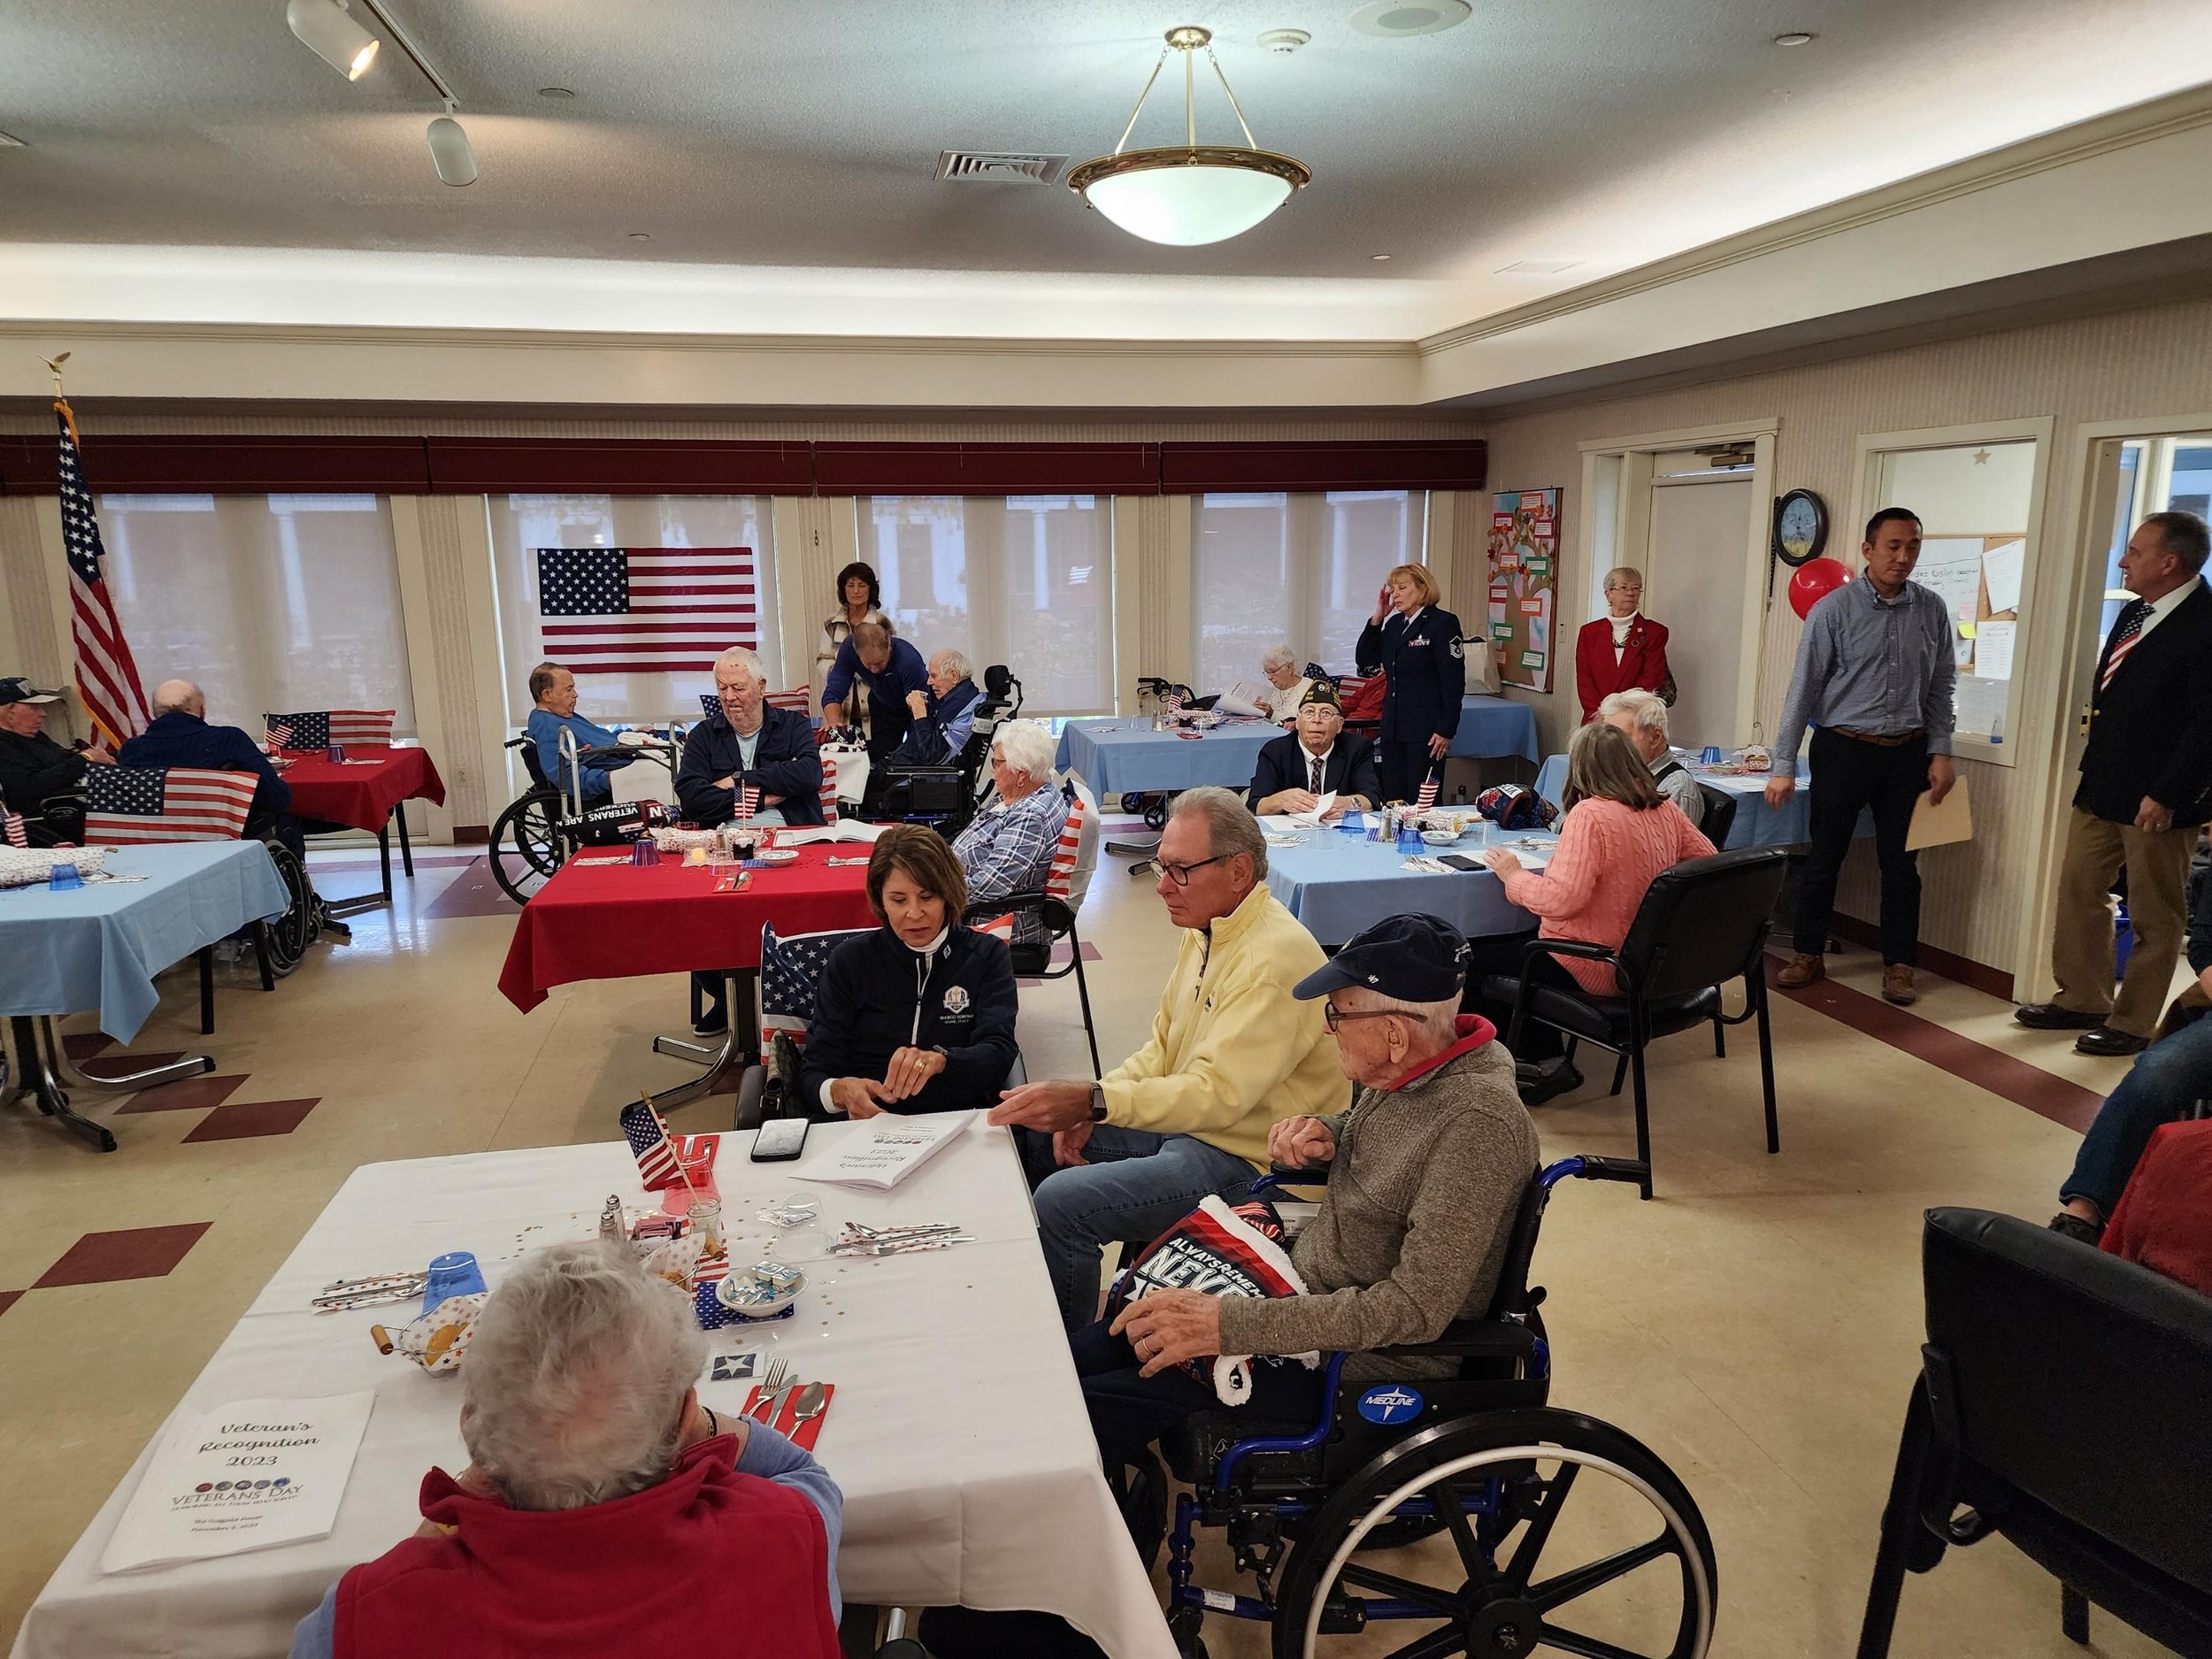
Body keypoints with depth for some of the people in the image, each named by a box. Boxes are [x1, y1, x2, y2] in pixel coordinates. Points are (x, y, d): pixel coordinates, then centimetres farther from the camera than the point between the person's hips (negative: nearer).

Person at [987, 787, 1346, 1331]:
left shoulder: (1275, 959, -25)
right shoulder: (1207, 930, 7)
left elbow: (1218, 1093, -30)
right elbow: (1163, 1046, 13)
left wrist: (1092, 1101, -36)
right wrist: (1085, 1109, -2)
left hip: (1241, 1160, -10)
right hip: (1183, 1120, 10)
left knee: (1061, 1203, -25)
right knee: (1027, 1134, 11)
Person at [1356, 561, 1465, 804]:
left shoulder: (1443, 623, -8)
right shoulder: (1394, 623, 14)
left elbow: (1454, 681, -11)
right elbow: (1366, 662, 11)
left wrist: (1446, 730, -15)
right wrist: (1377, 618, 2)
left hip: (1425, 730, -7)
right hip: (1393, 728, 7)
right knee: (1392, 801, 9)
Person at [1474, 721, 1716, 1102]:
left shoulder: (1590, 815, -24)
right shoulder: (1665, 809, 0)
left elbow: (1561, 899, -32)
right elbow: (1707, 859, 14)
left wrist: (1512, 875, -15)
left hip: (1594, 970, -9)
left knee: (1472, 962, 3)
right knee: (1516, 943, 26)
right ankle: (1546, 1062, 23)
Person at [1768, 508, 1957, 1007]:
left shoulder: (1932, 610, 3)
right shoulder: (1834, 609, -8)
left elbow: (1941, 687, 10)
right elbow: (1804, 687, -7)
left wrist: (1940, 752, 1)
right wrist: (1784, 767, -9)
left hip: (1907, 754, 3)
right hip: (1842, 749, -3)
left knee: (1901, 863, 7)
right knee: (1825, 856, 6)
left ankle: (1898, 966, 18)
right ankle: (1809, 954, 20)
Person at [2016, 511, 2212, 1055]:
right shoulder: (2135, 613, 11)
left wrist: (2167, 795, -20)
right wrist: (2096, 768, 15)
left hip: (2156, 799, -9)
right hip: (2102, 785, 9)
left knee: (2153, 915, 5)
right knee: (2080, 890, 14)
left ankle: (2134, 1024, 15)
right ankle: (2083, 1000, 28)